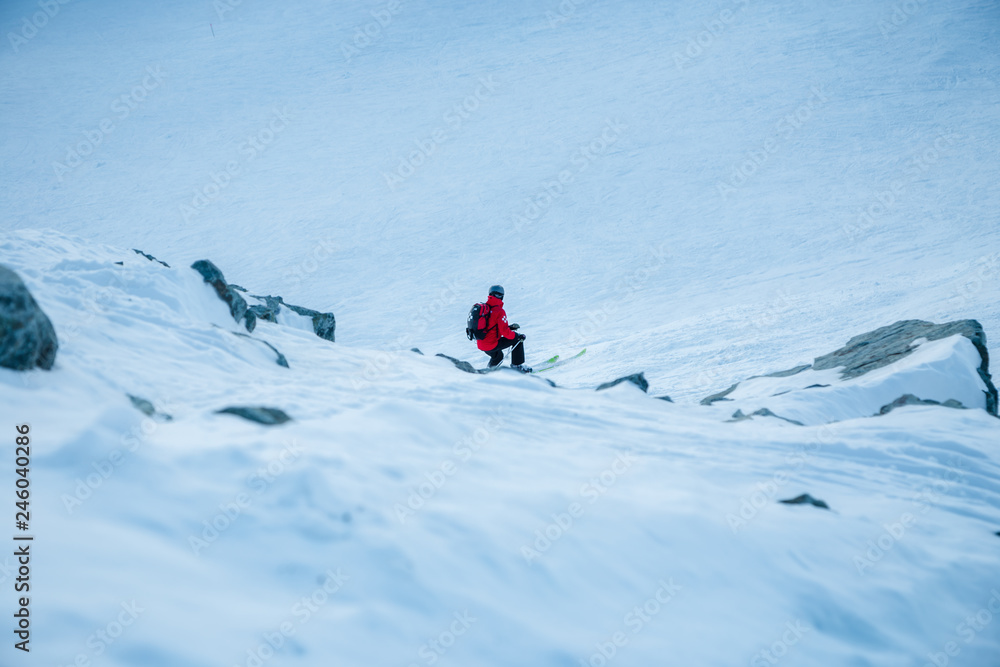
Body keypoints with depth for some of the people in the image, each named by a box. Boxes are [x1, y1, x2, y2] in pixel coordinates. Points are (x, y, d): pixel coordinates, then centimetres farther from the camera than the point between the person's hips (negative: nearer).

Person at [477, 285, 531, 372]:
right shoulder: (499, 311, -17)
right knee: (517, 339, 7)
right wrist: (519, 337, -5)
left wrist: (508, 327, 20)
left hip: (480, 345, 8)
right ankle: (517, 365, 11)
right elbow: (505, 332, -20)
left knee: (498, 357, 35)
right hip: (491, 345, -8)